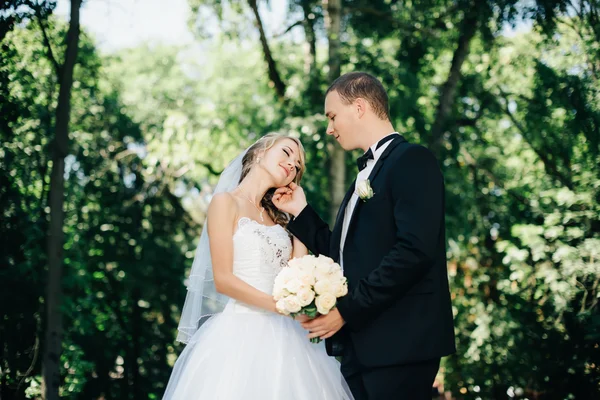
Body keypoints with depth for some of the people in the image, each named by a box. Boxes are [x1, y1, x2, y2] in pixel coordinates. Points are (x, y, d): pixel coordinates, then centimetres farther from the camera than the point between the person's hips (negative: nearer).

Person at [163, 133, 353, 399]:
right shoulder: (226, 202, 0)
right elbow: (222, 279, -9)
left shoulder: (275, 217, 19)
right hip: (240, 332, -6)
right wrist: (280, 306, -17)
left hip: (281, 336, 6)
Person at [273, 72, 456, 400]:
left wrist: (347, 311, -17)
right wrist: (301, 212, 14)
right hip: (360, 345, 8)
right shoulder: (366, 174, 21)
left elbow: (414, 250, -20)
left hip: (398, 343, -8)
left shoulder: (412, 160, -7)